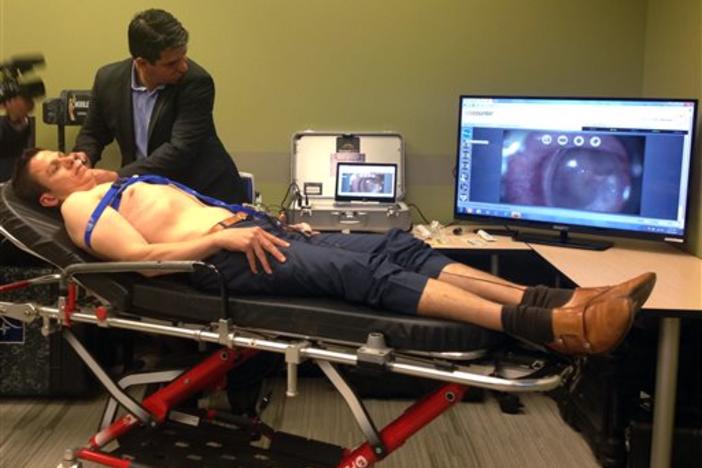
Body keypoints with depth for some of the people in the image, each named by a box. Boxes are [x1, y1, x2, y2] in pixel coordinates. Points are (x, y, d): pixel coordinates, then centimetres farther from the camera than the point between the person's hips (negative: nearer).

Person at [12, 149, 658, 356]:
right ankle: (542, 326, -42)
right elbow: (142, 254, -8)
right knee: (363, 270, -29)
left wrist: (276, 227, 17)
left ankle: (559, 300, -23)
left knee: (397, 246, -12)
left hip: (257, 229, 8)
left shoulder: (133, 184, 35)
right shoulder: (80, 205, 10)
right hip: (223, 260, -8)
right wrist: (223, 236, -18)